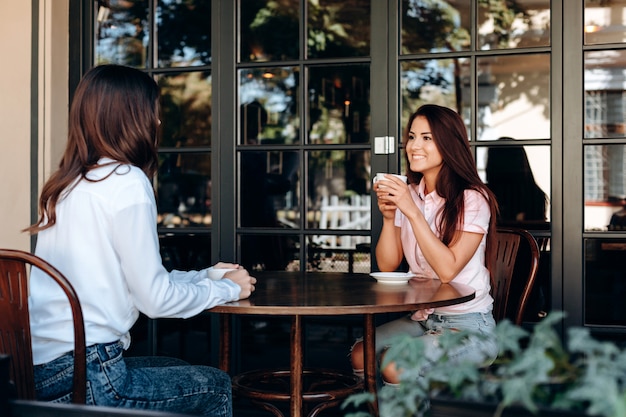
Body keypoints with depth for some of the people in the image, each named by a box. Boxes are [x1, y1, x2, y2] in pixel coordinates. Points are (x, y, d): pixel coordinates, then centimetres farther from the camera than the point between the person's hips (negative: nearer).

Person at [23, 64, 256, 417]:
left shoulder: (69, 183, 11)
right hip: (85, 378, -8)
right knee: (216, 387, 12)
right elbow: (155, 299, -13)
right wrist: (228, 288, 3)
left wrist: (206, 276, 23)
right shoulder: (127, 182, -14)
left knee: (184, 370, 26)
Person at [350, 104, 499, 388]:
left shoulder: (473, 199, -12)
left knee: (393, 365, -26)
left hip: (468, 327, -6)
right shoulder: (409, 194, 7)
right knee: (359, 355, -17)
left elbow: (448, 269, -22)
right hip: (421, 319, 6)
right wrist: (388, 216, -13)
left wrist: (412, 211, -25)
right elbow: (387, 265, 2)